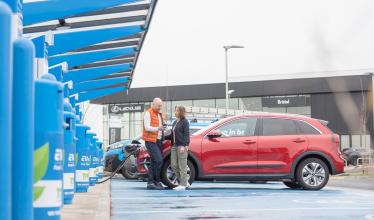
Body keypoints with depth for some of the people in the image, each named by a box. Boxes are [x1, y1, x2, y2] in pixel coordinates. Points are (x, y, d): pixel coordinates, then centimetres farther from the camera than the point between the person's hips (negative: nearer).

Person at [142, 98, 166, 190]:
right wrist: (157, 128, -31)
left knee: (154, 162, 8)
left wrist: (163, 129, 3)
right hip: (150, 141, -9)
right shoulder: (148, 113, -7)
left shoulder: (160, 114, 19)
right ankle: (157, 181, -11)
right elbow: (147, 127, -16)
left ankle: (150, 183, 10)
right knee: (159, 160, -17)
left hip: (158, 141, 9)